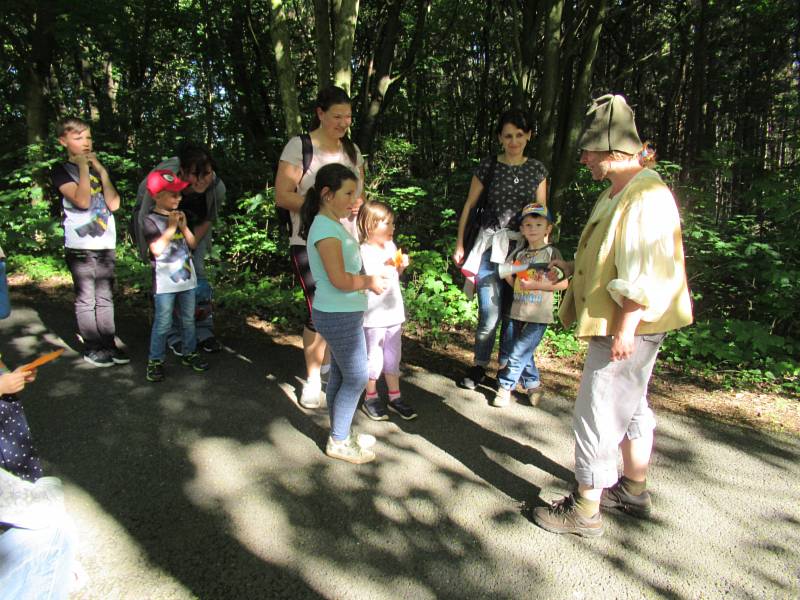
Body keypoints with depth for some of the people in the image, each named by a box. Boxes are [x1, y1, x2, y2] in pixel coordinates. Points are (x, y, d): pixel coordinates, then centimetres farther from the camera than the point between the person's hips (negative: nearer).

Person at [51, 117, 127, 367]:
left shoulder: (97, 168, 14)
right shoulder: (61, 171, -1)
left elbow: (113, 204, 1)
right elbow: (81, 201, -18)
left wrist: (102, 171, -4)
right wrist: (83, 167, -12)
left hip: (106, 244, 5)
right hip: (80, 246, -5)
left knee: (105, 298, 8)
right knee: (86, 299, -1)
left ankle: (108, 344, 15)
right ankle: (92, 348, 8)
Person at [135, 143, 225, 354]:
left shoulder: (217, 188, -29)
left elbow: (208, 220, -9)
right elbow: (146, 220, -22)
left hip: (192, 227, 2)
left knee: (198, 270, -8)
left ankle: (203, 332, 4)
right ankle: (175, 335, -1)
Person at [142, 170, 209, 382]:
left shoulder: (179, 216, 10)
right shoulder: (151, 221, -9)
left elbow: (193, 243, 8)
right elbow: (157, 249, -20)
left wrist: (183, 226, -6)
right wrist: (171, 227, -20)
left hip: (186, 278, 6)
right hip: (165, 283, -6)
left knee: (188, 320, 15)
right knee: (162, 324, -2)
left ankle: (189, 353, 28)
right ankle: (155, 361, 9)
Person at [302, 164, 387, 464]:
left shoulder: (334, 225, 12)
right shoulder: (326, 228, -19)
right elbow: (339, 279, -27)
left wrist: (368, 278, 5)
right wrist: (370, 282, -12)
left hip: (341, 313, 10)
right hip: (339, 316, -10)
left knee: (340, 375, 17)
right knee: (357, 378, 0)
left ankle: (341, 434, 31)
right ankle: (338, 442, 15)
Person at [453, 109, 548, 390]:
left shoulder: (537, 169, 5)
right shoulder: (488, 166, -1)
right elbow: (469, 205, 5)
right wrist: (459, 244, 5)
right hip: (491, 243, -2)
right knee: (490, 313, -8)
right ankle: (479, 366, 13)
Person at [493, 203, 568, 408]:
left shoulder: (551, 252, -4)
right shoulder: (519, 254, 12)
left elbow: (564, 283, -9)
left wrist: (536, 285, -16)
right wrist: (508, 274, -3)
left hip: (538, 316, -6)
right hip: (516, 312, 6)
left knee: (519, 352, -7)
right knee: (507, 350, 9)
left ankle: (505, 386, 9)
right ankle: (533, 384, 26)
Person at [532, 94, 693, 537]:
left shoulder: (646, 196, -20)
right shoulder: (618, 192, 13)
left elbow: (644, 272, -25)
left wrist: (626, 328, -25)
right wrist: (573, 268, 14)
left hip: (628, 327, -11)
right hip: (615, 323, 11)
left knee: (598, 412, -3)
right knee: (629, 405, 21)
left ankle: (586, 509, 11)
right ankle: (634, 489, 39)